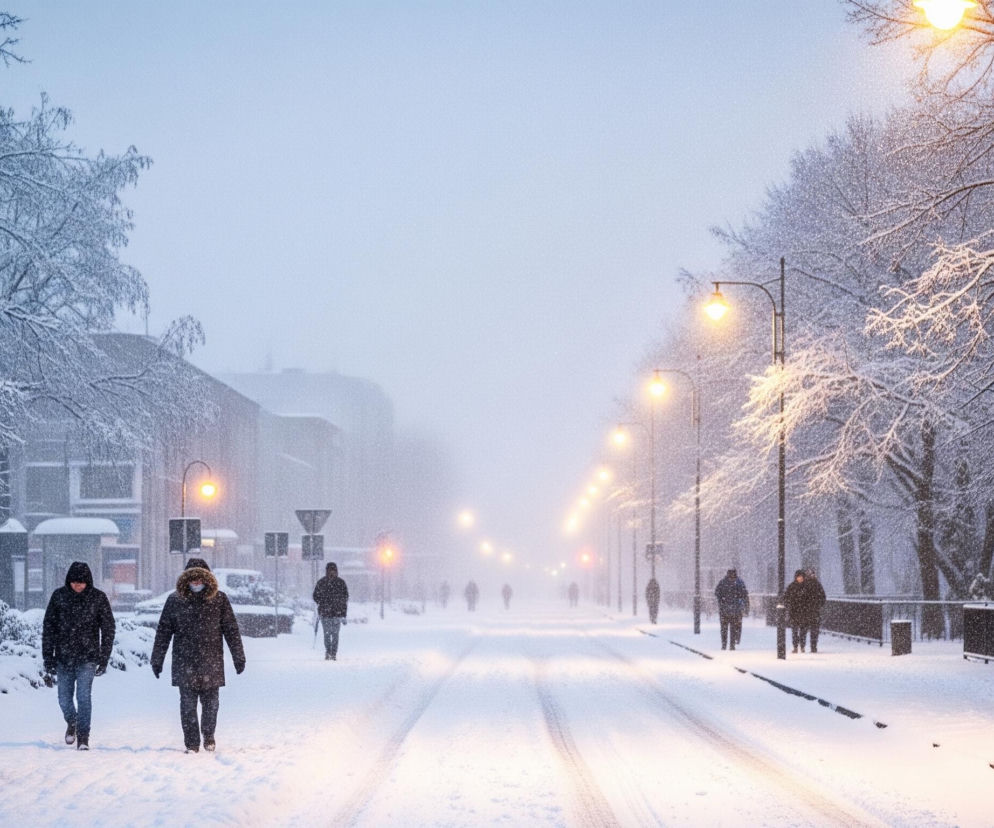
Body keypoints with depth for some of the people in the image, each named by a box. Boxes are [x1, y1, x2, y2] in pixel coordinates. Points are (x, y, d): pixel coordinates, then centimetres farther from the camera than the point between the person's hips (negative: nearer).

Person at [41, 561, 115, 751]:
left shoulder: (98, 598, -3)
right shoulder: (59, 596, -2)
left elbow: (108, 628, 2)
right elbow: (48, 628, 2)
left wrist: (104, 659, -2)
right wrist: (48, 660, -2)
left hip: (87, 657, -2)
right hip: (63, 657, 2)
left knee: (84, 696, -12)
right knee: (64, 698, 7)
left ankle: (83, 738, -3)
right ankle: (71, 722, 37)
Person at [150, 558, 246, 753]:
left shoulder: (219, 600, 2)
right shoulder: (175, 601, 2)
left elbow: (231, 629, 5)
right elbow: (163, 631, 6)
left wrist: (239, 656, 4)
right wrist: (157, 659, 5)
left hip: (211, 661, 0)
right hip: (184, 662, 0)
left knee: (211, 701, 3)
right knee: (188, 703, -1)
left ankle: (208, 734, 28)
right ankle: (191, 744, 7)